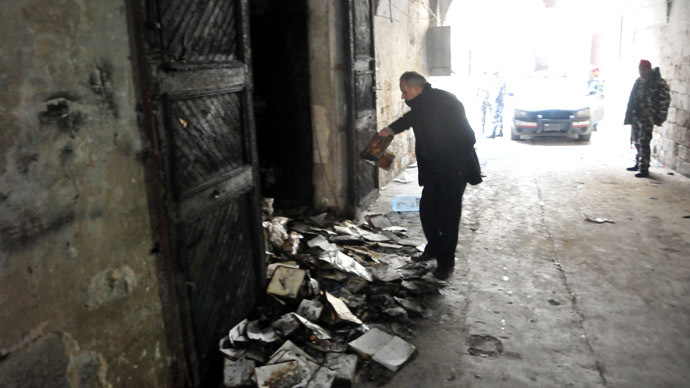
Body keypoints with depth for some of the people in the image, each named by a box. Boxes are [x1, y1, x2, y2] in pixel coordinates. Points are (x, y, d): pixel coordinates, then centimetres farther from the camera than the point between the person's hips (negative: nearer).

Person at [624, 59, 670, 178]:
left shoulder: (659, 83, -8)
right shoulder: (639, 82, 13)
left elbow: (665, 100, -10)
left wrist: (659, 118, -13)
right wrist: (629, 115, 15)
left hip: (647, 118, -7)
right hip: (636, 116, 7)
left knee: (644, 143, -9)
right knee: (637, 142, 14)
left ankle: (644, 169, -5)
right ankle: (638, 164, 27)